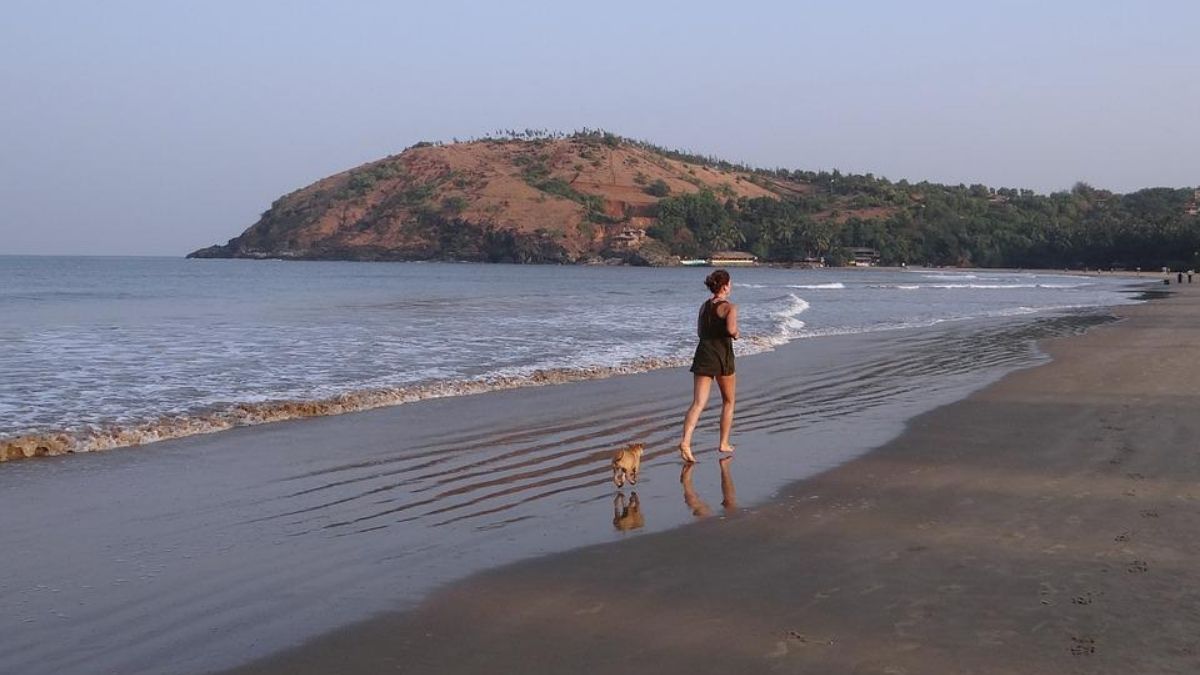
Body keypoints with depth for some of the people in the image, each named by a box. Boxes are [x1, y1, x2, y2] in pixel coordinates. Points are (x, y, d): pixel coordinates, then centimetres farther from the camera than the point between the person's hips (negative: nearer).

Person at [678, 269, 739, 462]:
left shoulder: (704, 306, 12)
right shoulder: (730, 307, -7)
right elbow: (731, 329, -23)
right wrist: (736, 334, -2)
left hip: (703, 353, 4)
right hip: (722, 355, -4)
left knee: (698, 403, -6)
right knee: (728, 401, 18)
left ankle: (686, 441, -26)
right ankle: (724, 444, 22)